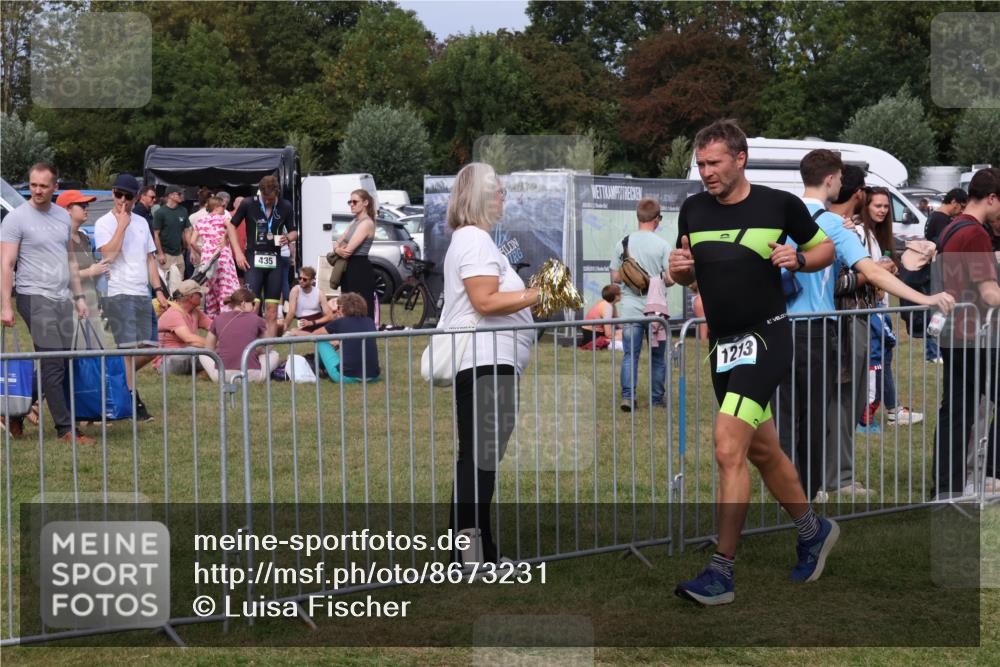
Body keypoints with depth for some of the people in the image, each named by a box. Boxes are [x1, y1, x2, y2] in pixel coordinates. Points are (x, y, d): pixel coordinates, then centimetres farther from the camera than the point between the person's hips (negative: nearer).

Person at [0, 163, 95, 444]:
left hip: (61, 299, 7)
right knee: (53, 365, -9)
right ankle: (66, 429, -6)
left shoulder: (63, 217, 13)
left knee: (58, 365, 6)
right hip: (34, 297, -7)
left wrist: (79, 296, 17)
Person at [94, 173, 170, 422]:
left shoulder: (141, 222, 16)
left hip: (143, 294, 7)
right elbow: (109, 254, -18)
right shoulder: (104, 223, -3)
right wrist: (122, 225, -15)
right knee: (130, 349, -10)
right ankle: (135, 403, -7)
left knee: (150, 349, 4)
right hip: (119, 294, -6)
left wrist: (158, 291, 12)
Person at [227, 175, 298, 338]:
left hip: (274, 261, 3)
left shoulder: (285, 207, 3)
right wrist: (238, 253, -2)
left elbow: (294, 232, 14)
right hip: (254, 259, -3)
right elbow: (231, 226, 6)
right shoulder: (248, 204, -4)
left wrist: (288, 238, -10)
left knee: (272, 310, 3)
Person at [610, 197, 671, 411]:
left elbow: (615, 277, 3)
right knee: (657, 357, 10)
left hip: (630, 308, 2)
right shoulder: (662, 245, -7)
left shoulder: (623, 243, 1)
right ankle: (657, 399, 15)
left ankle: (628, 396, -10)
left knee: (630, 355, 3)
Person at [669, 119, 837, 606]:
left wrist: (797, 259, -13)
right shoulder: (693, 210, 6)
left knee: (728, 448, -19)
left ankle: (721, 573, -16)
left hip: (765, 338, -6)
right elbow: (686, 276, 18)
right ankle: (812, 531, 41)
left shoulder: (780, 204, -6)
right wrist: (679, 268, -5)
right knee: (763, 452, 18)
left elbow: (825, 248, 8)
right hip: (721, 343, 6)